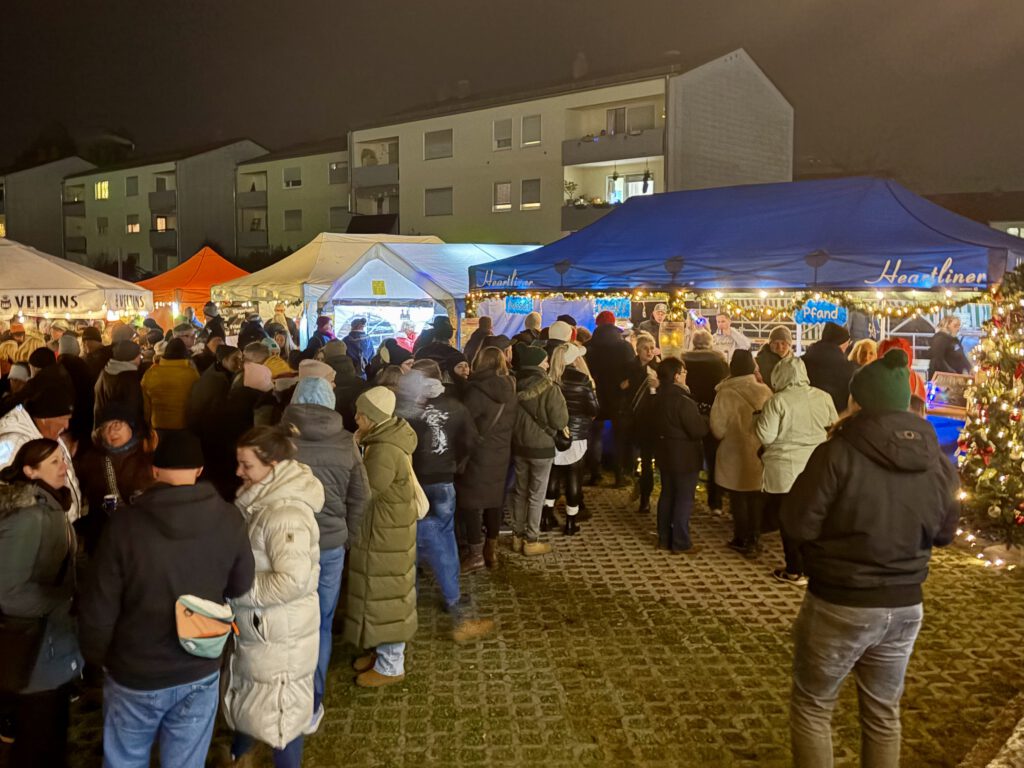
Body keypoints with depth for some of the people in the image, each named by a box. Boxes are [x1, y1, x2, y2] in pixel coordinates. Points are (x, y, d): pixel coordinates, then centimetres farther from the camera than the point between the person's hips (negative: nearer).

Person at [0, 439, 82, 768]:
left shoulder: (49, 506, 5)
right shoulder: (27, 517, -25)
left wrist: (68, 595, 2)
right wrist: (66, 598, -18)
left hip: (54, 645, 8)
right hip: (36, 654, -8)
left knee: (53, 735, 23)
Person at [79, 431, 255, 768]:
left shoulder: (126, 524, -21)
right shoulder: (228, 520, -14)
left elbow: (99, 606, -13)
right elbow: (241, 586, 2)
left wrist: (97, 657, 6)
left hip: (135, 674, -2)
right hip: (200, 672, 2)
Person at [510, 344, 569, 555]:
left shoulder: (515, 385, -4)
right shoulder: (549, 389, -18)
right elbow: (560, 421, -13)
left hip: (518, 445, 5)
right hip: (541, 447, -5)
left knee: (520, 491, 16)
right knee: (536, 494, 5)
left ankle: (517, 536, 23)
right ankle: (532, 541, 11)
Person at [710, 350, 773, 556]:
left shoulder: (725, 393, -18)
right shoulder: (765, 390, -11)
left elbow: (718, 428, -14)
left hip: (735, 455, -3)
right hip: (760, 453, 3)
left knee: (739, 499, 12)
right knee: (756, 498, 17)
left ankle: (743, 540, 18)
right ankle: (754, 538, 26)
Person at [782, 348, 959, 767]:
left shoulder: (838, 454, -20)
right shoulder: (936, 461, -3)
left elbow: (798, 526, -16)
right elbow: (945, 532, 10)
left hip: (839, 605, -5)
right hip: (905, 606, 5)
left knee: (811, 707, 15)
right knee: (883, 713, 23)